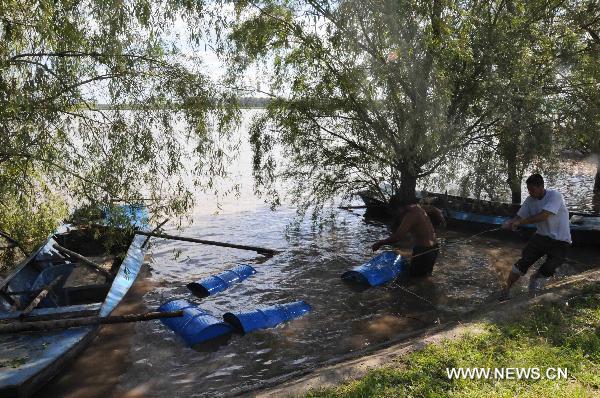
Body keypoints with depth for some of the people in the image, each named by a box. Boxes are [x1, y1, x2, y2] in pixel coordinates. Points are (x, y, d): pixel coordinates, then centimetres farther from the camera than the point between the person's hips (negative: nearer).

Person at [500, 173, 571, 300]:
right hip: (541, 236, 4)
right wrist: (510, 223, -24)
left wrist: (520, 222, -32)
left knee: (548, 269, -16)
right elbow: (519, 217, -1)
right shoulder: (530, 200, -1)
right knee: (524, 261, -11)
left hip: (560, 241, -4)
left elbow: (543, 216, -29)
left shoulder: (555, 195, -19)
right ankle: (506, 290, -2)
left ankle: (535, 277, 20)